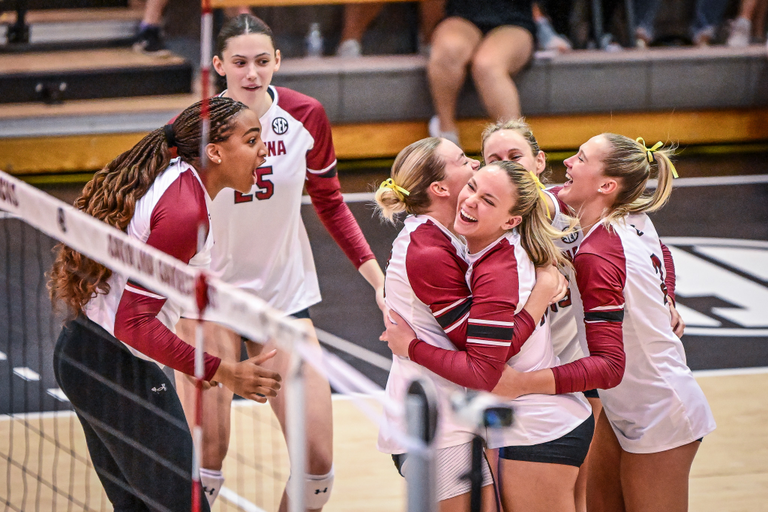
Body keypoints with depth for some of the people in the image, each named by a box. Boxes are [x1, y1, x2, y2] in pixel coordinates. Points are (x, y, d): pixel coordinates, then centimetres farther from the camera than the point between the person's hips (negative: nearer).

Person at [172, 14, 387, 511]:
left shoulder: (305, 116, -6)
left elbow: (330, 202, 8)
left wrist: (376, 274, -1)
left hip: (286, 292, 3)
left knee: (318, 461, -4)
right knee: (207, 460, -8)